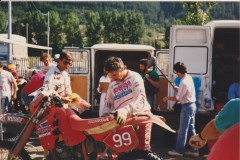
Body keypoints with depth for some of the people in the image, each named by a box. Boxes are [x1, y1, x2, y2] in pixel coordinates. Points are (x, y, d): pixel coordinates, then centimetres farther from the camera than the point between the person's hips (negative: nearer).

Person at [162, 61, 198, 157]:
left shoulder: (184, 82, -23)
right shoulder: (189, 77, 4)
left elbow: (178, 98, -17)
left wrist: (167, 98, -3)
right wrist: (177, 89, 17)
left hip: (187, 107, -9)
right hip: (192, 105, 9)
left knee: (183, 130, 1)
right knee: (191, 129, 13)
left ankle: (179, 150, 11)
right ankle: (194, 150, 18)